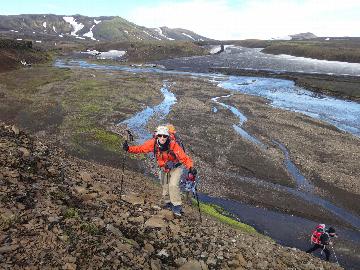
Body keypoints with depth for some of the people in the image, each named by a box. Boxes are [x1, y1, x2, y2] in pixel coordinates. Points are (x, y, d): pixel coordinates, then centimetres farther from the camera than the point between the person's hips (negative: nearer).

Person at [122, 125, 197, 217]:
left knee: (173, 185, -22)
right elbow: (141, 148, -13)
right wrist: (129, 148, -26)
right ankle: (168, 203, 41)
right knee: (165, 187, 14)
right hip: (164, 169, 4)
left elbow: (184, 157, -37)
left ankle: (177, 206, -6)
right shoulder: (153, 143, -23)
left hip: (176, 168, -4)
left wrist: (191, 167, -51)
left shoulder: (173, 145, -33)